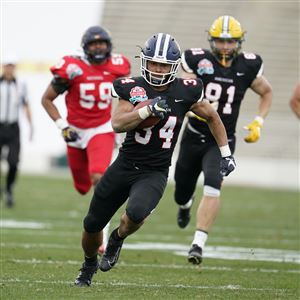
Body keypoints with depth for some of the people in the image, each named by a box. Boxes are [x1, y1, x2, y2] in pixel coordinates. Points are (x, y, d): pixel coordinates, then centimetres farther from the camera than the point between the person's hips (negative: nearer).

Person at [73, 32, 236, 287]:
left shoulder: (184, 93, -7)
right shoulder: (133, 88, -9)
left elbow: (212, 117, 11)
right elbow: (117, 123, -23)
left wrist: (226, 154, 10)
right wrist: (148, 109, -35)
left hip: (154, 173, -1)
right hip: (124, 166, 1)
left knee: (136, 213, -32)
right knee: (92, 225, 12)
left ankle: (118, 238, 3)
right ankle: (89, 266, 44)